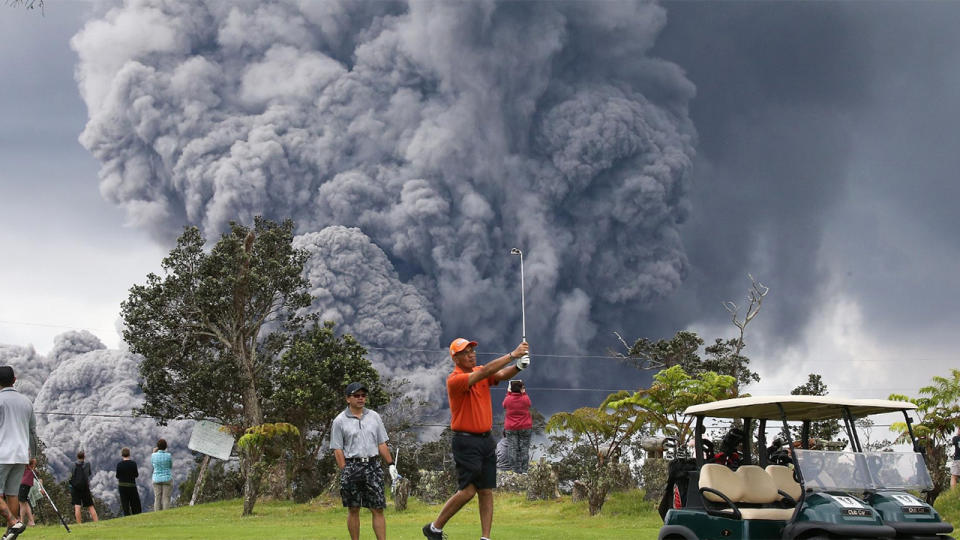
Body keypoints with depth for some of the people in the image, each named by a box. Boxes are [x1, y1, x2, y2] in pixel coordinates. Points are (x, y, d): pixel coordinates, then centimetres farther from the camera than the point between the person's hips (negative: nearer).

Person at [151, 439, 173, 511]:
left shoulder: (153, 455, -6)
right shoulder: (169, 456, -11)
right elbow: (170, 467, 5)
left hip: (157, 480, 2)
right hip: (167, 479, -2)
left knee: (157, 500, 6)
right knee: (166, 500, -1)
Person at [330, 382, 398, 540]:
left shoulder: (374, 417, 12)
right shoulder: (340, 421, 1)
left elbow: (382, 444, 14)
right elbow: (337, 450, -2)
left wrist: (391, 465, 7)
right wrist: (345, 472, -9)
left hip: (372, 466, 3)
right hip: (351, 466, -3)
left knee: (378, 509, -2)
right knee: (353, 509, 4)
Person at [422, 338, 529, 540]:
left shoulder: (479, 372, 10)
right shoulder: (454, 379, -13)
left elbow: (502, 375, -5)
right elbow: (484, 372, -25)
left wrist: (518, 366, -27)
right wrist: (512, 355, -28)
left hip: (486, 440, 7)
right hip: (466, 441, -7)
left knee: (486, 491, 4)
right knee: (467, 491, -10)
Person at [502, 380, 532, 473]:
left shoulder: (508, 399, -6)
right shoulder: (526, 399, -7)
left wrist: (508, 393, 21)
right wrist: (524, 393, 20)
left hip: (510, 428, 0)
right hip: (525, 427, 0)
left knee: (513, 449, 2)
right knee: (524, 448, 3)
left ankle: (515, 470, -1)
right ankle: (524, 470, 0)